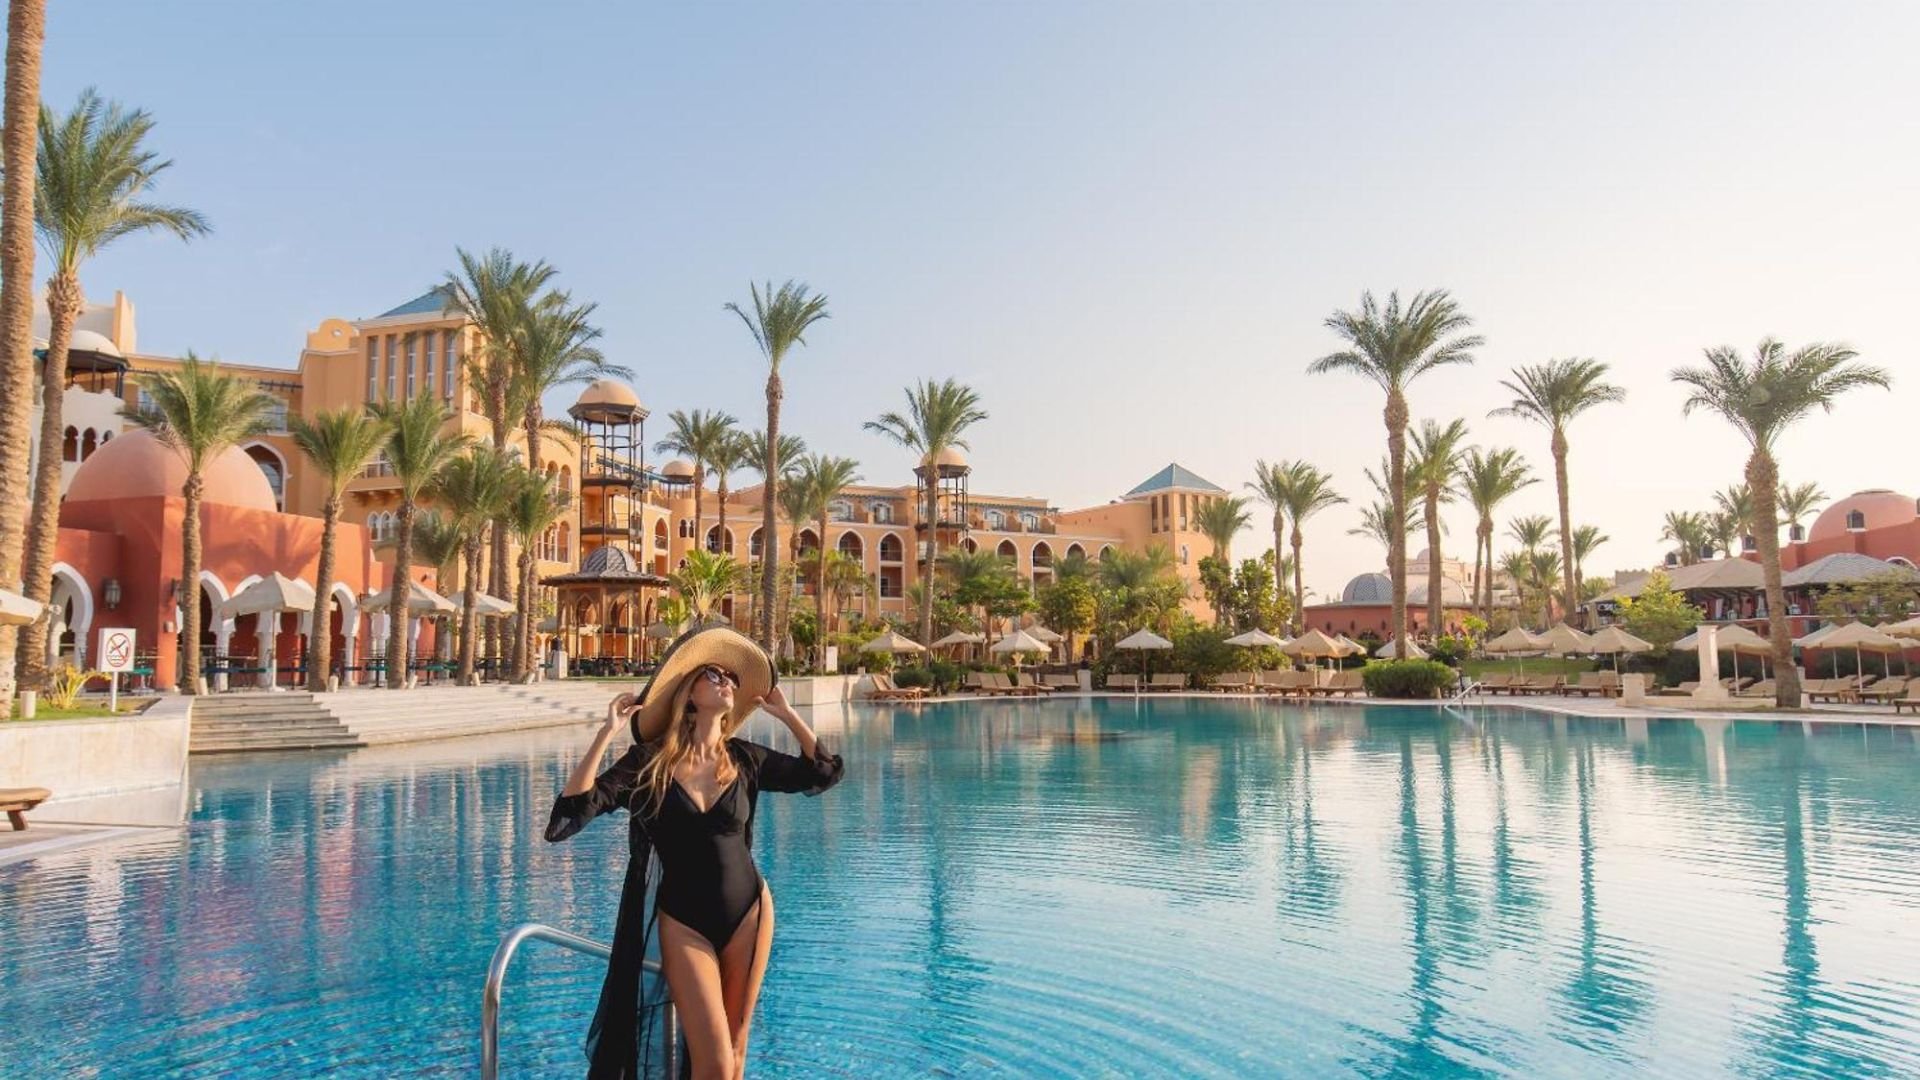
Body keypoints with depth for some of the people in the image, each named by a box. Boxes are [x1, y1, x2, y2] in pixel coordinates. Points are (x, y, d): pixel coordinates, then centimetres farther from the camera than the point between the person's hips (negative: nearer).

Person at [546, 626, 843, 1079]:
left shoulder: (745, 759, -1)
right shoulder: (647, 761, -9)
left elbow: (826, 771, 8)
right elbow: (565, 818, -19)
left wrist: (785, 713, 3)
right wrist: (606, 733, -23)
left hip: (749, 912, 3)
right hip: (683, 923, -3)